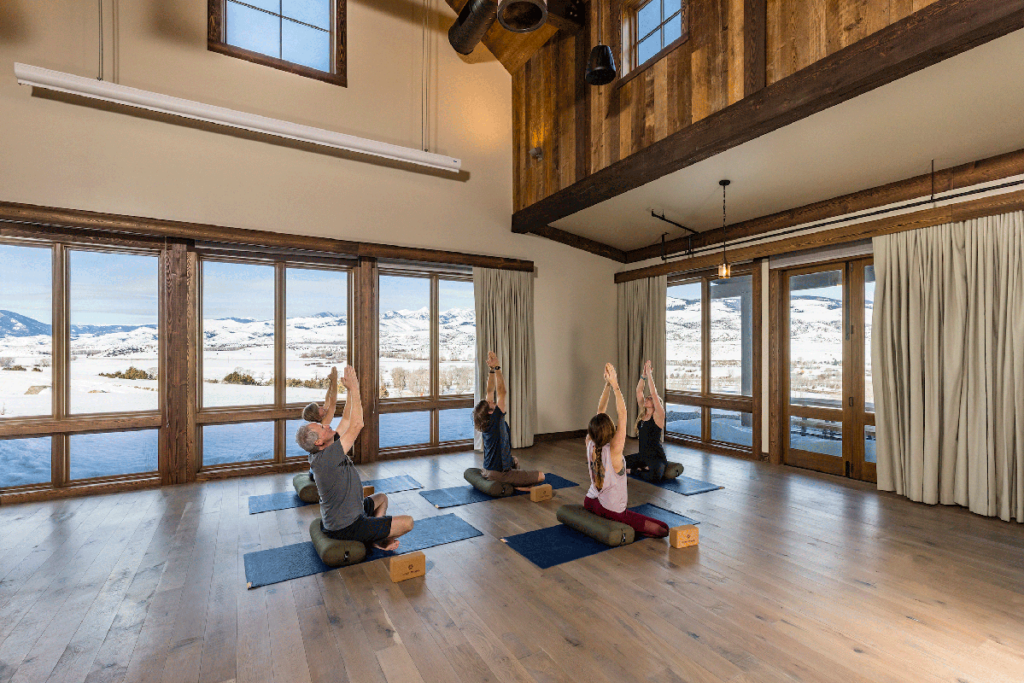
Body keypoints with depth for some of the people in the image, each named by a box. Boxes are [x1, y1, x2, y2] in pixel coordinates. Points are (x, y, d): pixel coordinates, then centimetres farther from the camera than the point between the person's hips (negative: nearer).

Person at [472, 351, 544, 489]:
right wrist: (496, 368, -28)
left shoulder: (487, 419, -3)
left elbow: (491, 391, -1)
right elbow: (501, 392, -27)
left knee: (515, 461, 38)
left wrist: (492, 369, -6)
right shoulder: (495, 420, -25)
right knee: (540, 476, -8)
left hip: (487, 471, 9)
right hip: (498, 474, -9)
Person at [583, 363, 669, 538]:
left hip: (590, 503, 7)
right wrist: (614, 385, -22)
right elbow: (622, 414, -23)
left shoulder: (590, 446, -9)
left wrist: (607, 384, -9)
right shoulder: (613, 451, -25)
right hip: (612, 511, -6)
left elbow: (600, 411, -5)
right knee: (663, 529, -1)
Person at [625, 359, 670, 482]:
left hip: (656, 457, -7)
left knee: (654, 475, -35)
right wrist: (643, 374, -3)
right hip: (642, 455, 7)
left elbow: (653, 393, -20)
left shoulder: (658, 416, -9)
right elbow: (639, 392, 4)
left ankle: (634, 471, -6)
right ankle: (643, 468, 9)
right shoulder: (642, 414, 8)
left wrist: (649, 374, -18)